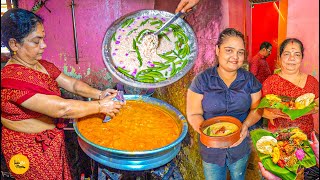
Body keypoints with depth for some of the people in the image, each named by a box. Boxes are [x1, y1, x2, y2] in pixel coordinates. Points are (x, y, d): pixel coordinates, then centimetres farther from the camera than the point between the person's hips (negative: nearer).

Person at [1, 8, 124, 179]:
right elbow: (61, 108, -33)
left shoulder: (42, 65, -1)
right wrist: (100, 106, -25)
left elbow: (72, 83, 0)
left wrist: (98, 94, -17)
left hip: (52, 139, 7)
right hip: (30, 148, -7)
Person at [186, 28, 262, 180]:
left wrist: (246, 125, -22)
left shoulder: (250, 80, -5)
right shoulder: (202, 80, -13)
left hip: (240, 147, 2)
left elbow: (256, 109, -2)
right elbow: (194, 114, -11)